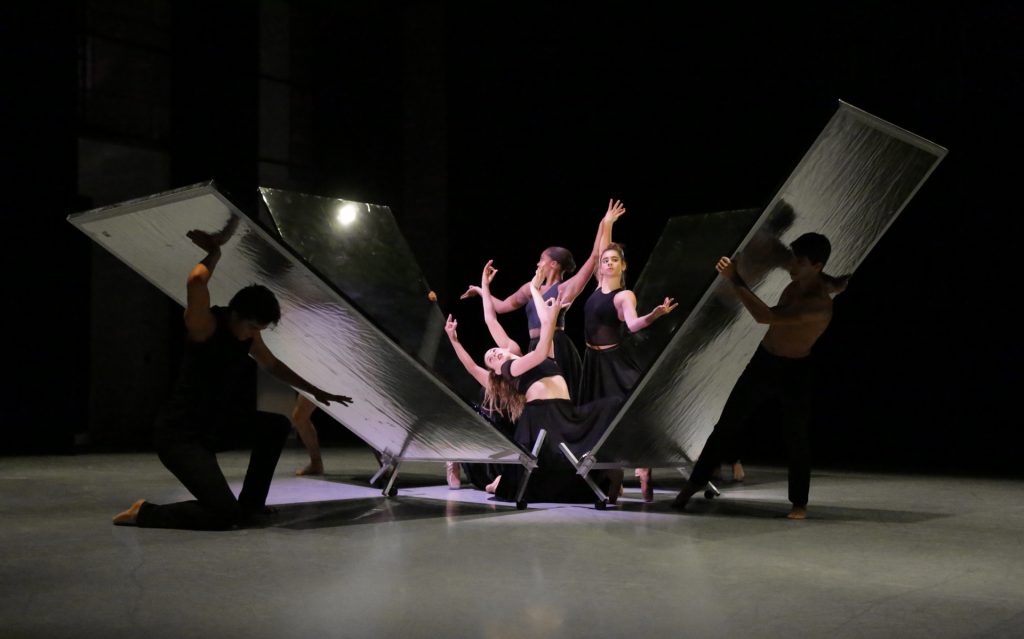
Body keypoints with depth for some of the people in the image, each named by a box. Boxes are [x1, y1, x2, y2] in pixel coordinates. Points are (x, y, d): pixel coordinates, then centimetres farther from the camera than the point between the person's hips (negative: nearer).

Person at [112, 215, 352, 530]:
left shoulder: (249, 334, 4)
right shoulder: (205, 326, -21)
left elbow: (273, 365, 23)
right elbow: (196, 281, -42)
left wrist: (317, 392, 24)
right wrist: (215, 249, -23)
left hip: (213, 424, 9)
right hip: (177, 435, -9)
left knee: (277, 424, 13)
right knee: (224, 515, -19)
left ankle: (250, 504, 21)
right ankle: (144, 512, -1)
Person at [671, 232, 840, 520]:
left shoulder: (819, 304, -31)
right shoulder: (797, 281, -6)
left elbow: (765, 316, -39)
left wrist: (735, 280, -35)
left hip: (795, 372, -7)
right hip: (763, 360, 7)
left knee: (795, 439, 6)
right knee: (727, 424, 7)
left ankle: (799, 502, 26)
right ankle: (694, 482, 17)